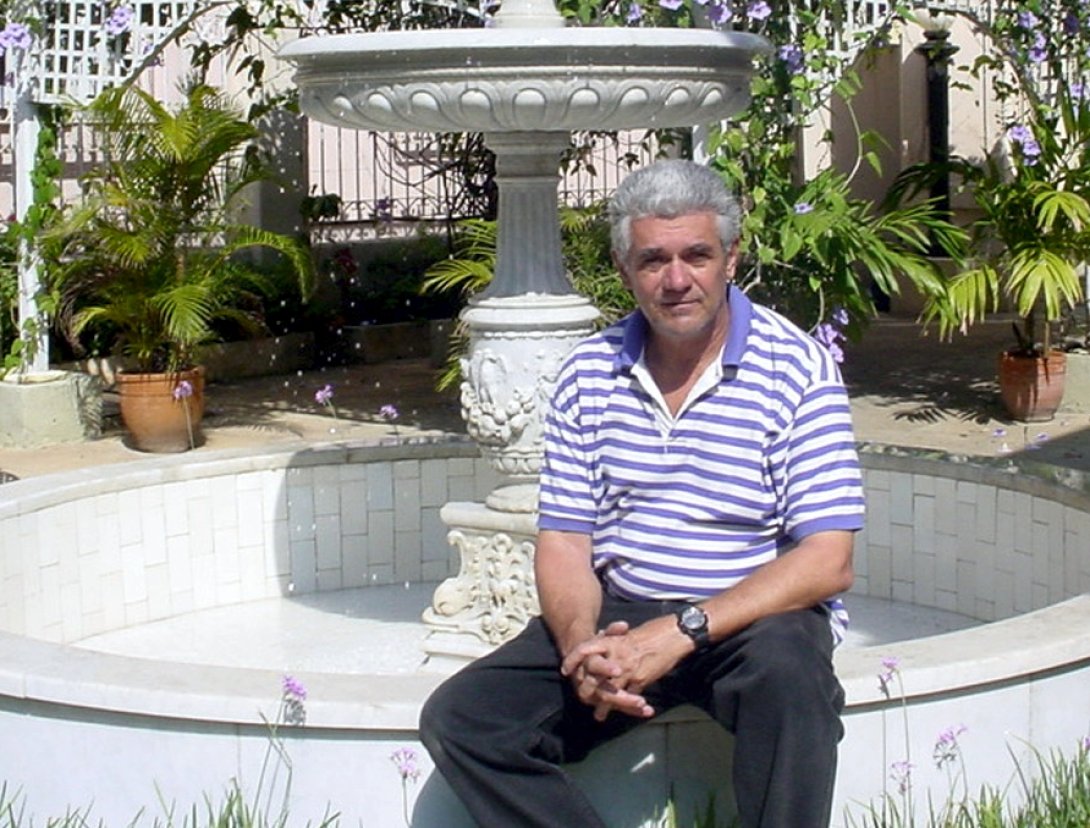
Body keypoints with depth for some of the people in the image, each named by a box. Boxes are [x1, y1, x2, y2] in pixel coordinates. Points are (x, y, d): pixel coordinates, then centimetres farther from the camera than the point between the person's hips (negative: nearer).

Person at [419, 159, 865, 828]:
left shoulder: (797, 370, -9)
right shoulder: (591, 372, 4)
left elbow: (829, 564, -14)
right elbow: (563, 541, 5)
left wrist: (683, 631, -25)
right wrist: (582, 645, -18)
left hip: (756, 615, -4)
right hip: (616, 614, 4)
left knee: (785, 665, -38)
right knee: (458, 720, -15)